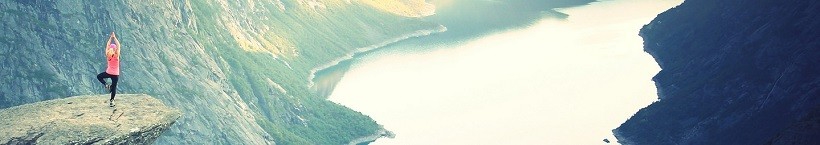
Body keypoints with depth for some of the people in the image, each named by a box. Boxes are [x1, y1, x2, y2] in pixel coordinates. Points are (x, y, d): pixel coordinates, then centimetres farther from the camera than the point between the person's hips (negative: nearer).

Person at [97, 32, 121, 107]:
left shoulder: (108, 56, -9)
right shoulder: (116, 56, -17)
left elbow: (107, 45, -1)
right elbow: (118, 45, -15)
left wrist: (110, 38, 0)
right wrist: (114, 37, -13)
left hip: (108, 73, 2)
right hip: (115, 74, -2)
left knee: (99, 76, 28)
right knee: (114, 87, 6)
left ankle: (106, 85, 5)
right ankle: (111, 101, 7)